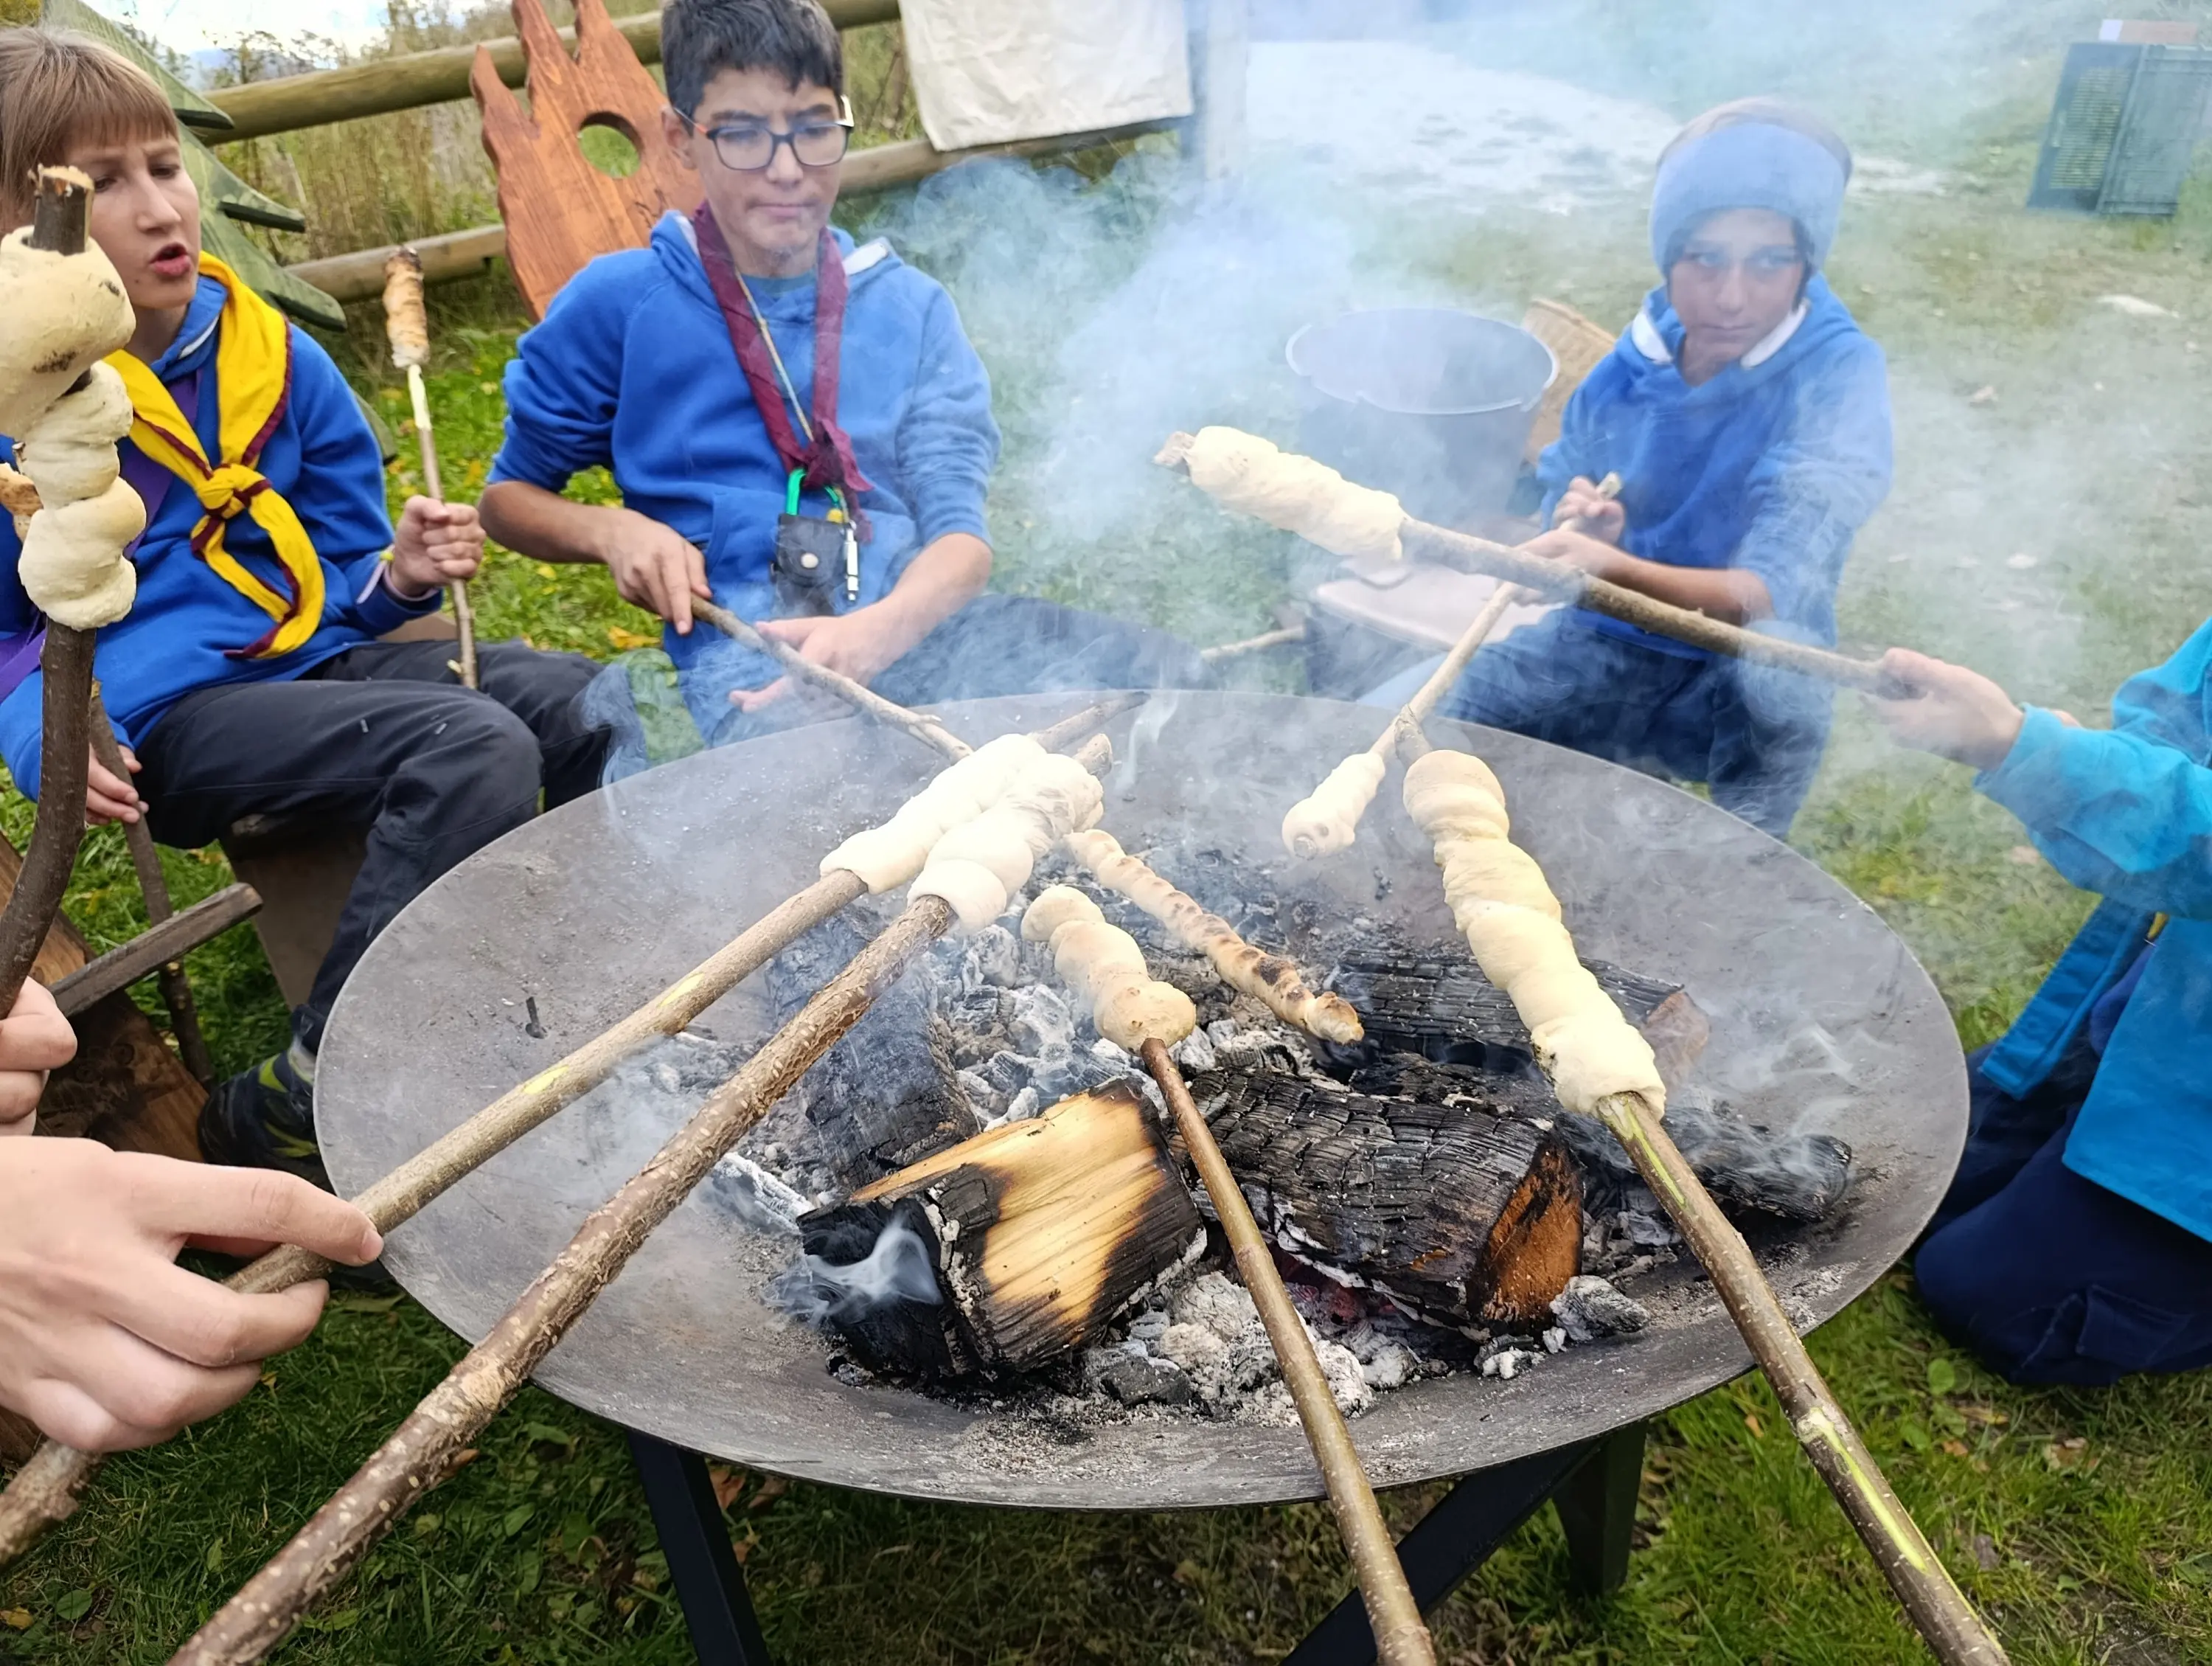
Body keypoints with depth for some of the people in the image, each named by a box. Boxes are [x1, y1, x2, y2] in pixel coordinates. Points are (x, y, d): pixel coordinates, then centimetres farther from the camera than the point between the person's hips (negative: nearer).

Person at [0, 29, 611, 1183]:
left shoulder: (274, 356, 10)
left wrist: (402, 574, -5)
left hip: (315, 657, 6)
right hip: (172, 717, -5)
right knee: (474, 746, -31)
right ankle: (290, 1109, -21)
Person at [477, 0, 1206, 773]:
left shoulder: (910, 306, 13)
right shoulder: (616, 305, 6)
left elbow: (960, 532, 3)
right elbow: (508, 497, 17)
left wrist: (877, 631, -20)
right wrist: (612, 531, -7)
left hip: (917, 628, 4)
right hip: (744, 659, -4)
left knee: (1162, 673, -20)